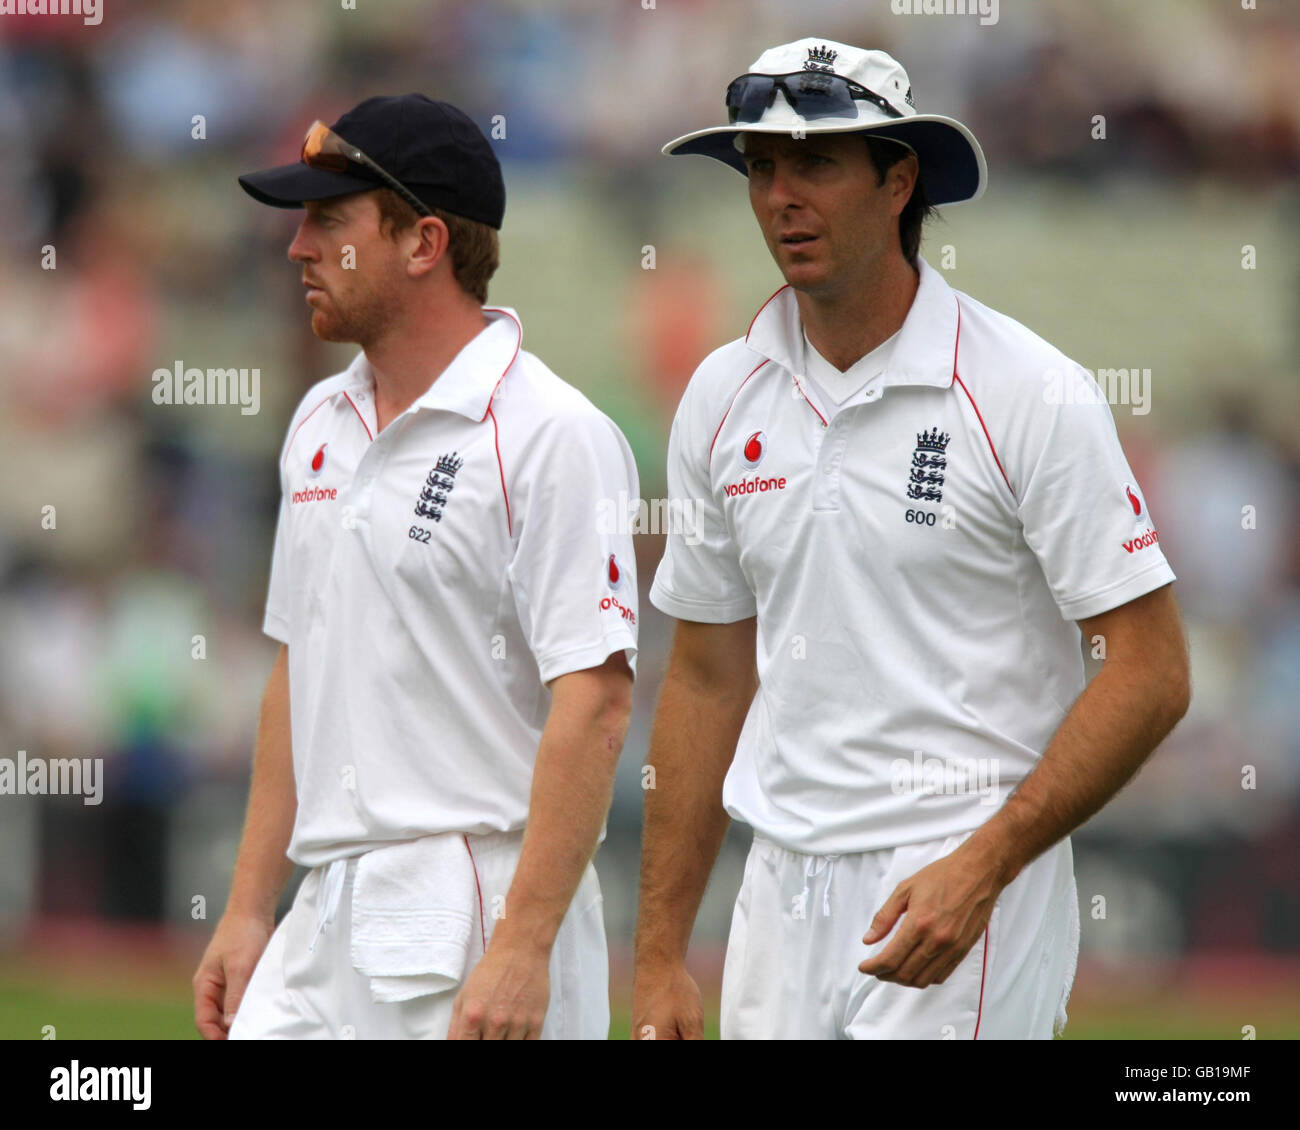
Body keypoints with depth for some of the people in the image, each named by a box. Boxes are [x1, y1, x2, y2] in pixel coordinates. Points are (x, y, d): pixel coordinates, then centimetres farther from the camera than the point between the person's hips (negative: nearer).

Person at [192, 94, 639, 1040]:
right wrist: (250, 907, 17)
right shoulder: (322, 424, 16)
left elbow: (594, 702, -17)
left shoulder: (551, 436, -11)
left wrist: (523, 947, -23)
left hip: (481, 917, -8)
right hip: (327, 924, 8)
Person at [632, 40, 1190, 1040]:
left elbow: (1150, 674, -10)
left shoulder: (1033, 396, -8)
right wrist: (661, 956, 12)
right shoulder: (723, 400, 9)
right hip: (782, 892, 6)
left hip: (975, 887, -6)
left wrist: (980, 868, -19)